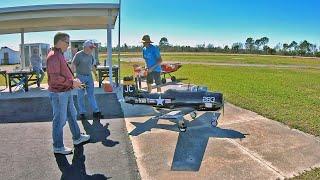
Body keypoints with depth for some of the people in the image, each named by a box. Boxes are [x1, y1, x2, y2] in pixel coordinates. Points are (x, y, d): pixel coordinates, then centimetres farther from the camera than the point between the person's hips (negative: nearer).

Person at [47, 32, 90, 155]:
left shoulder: (60, 55, 13)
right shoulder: (53, 56, -19)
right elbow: (55, 78, -25)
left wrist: (73, 83, 14)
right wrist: (72, 82, -19)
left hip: (66, 92, 10)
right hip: (58, 94, -10)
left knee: (72, 115, 20)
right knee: (60, 120, 1)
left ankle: (77, 138, 37)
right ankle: (58, 147, 16)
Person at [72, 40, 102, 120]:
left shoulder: (91, 55, 8)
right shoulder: (78, 55, -11)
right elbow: (73, 66, -14)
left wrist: (95, 74, 20)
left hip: (89, 76, 5)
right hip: (81, 77, -5)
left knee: (91, 95, 6)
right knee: (81, 96, 5)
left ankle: (96, 112, 8)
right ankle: (82, 113, 14)